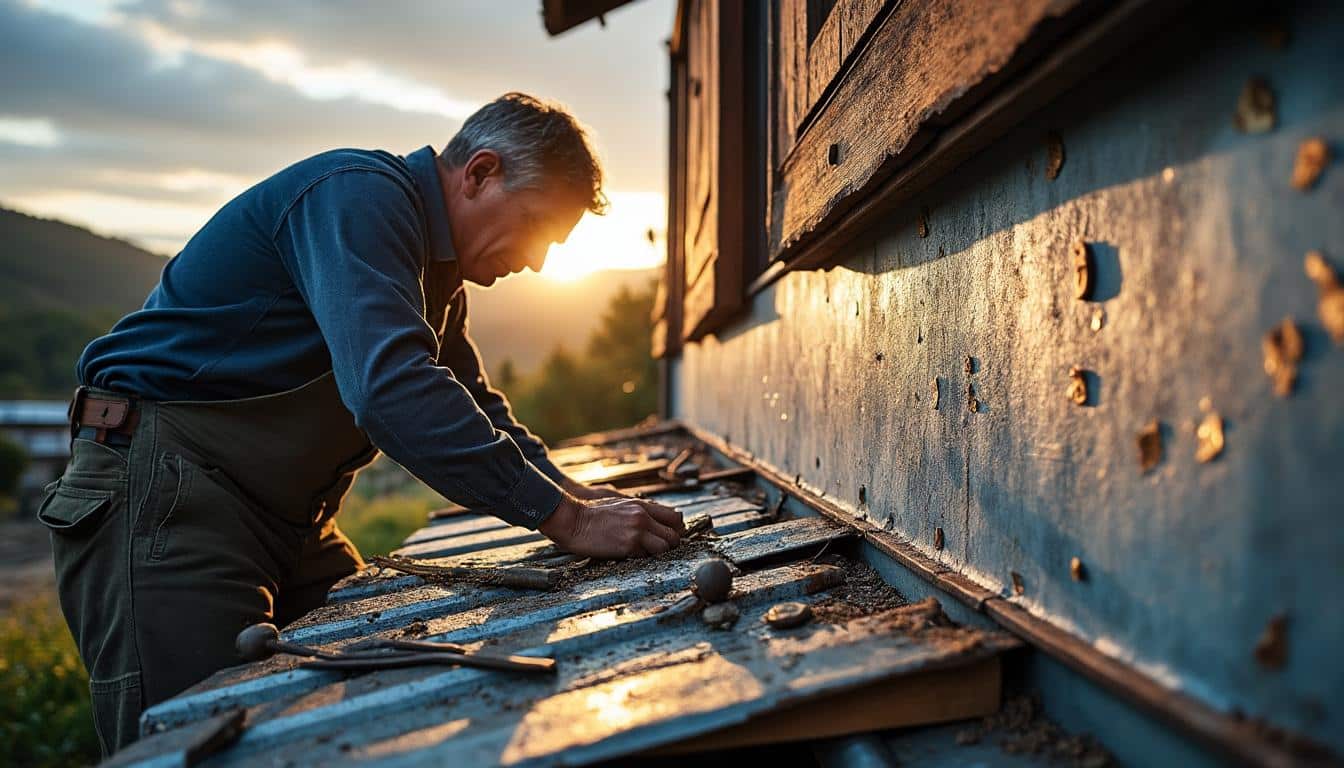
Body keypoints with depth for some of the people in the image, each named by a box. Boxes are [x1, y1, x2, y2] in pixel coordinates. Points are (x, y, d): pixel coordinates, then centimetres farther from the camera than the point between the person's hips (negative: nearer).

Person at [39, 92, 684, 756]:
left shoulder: (438, 273, 14)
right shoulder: (359, 195, -19)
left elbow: (477, 410, 21)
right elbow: (390, 391, -33)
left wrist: (580, 496, 4)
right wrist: (567, 519, -30)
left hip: (289, 518, 10)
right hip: (166, 493, -10)